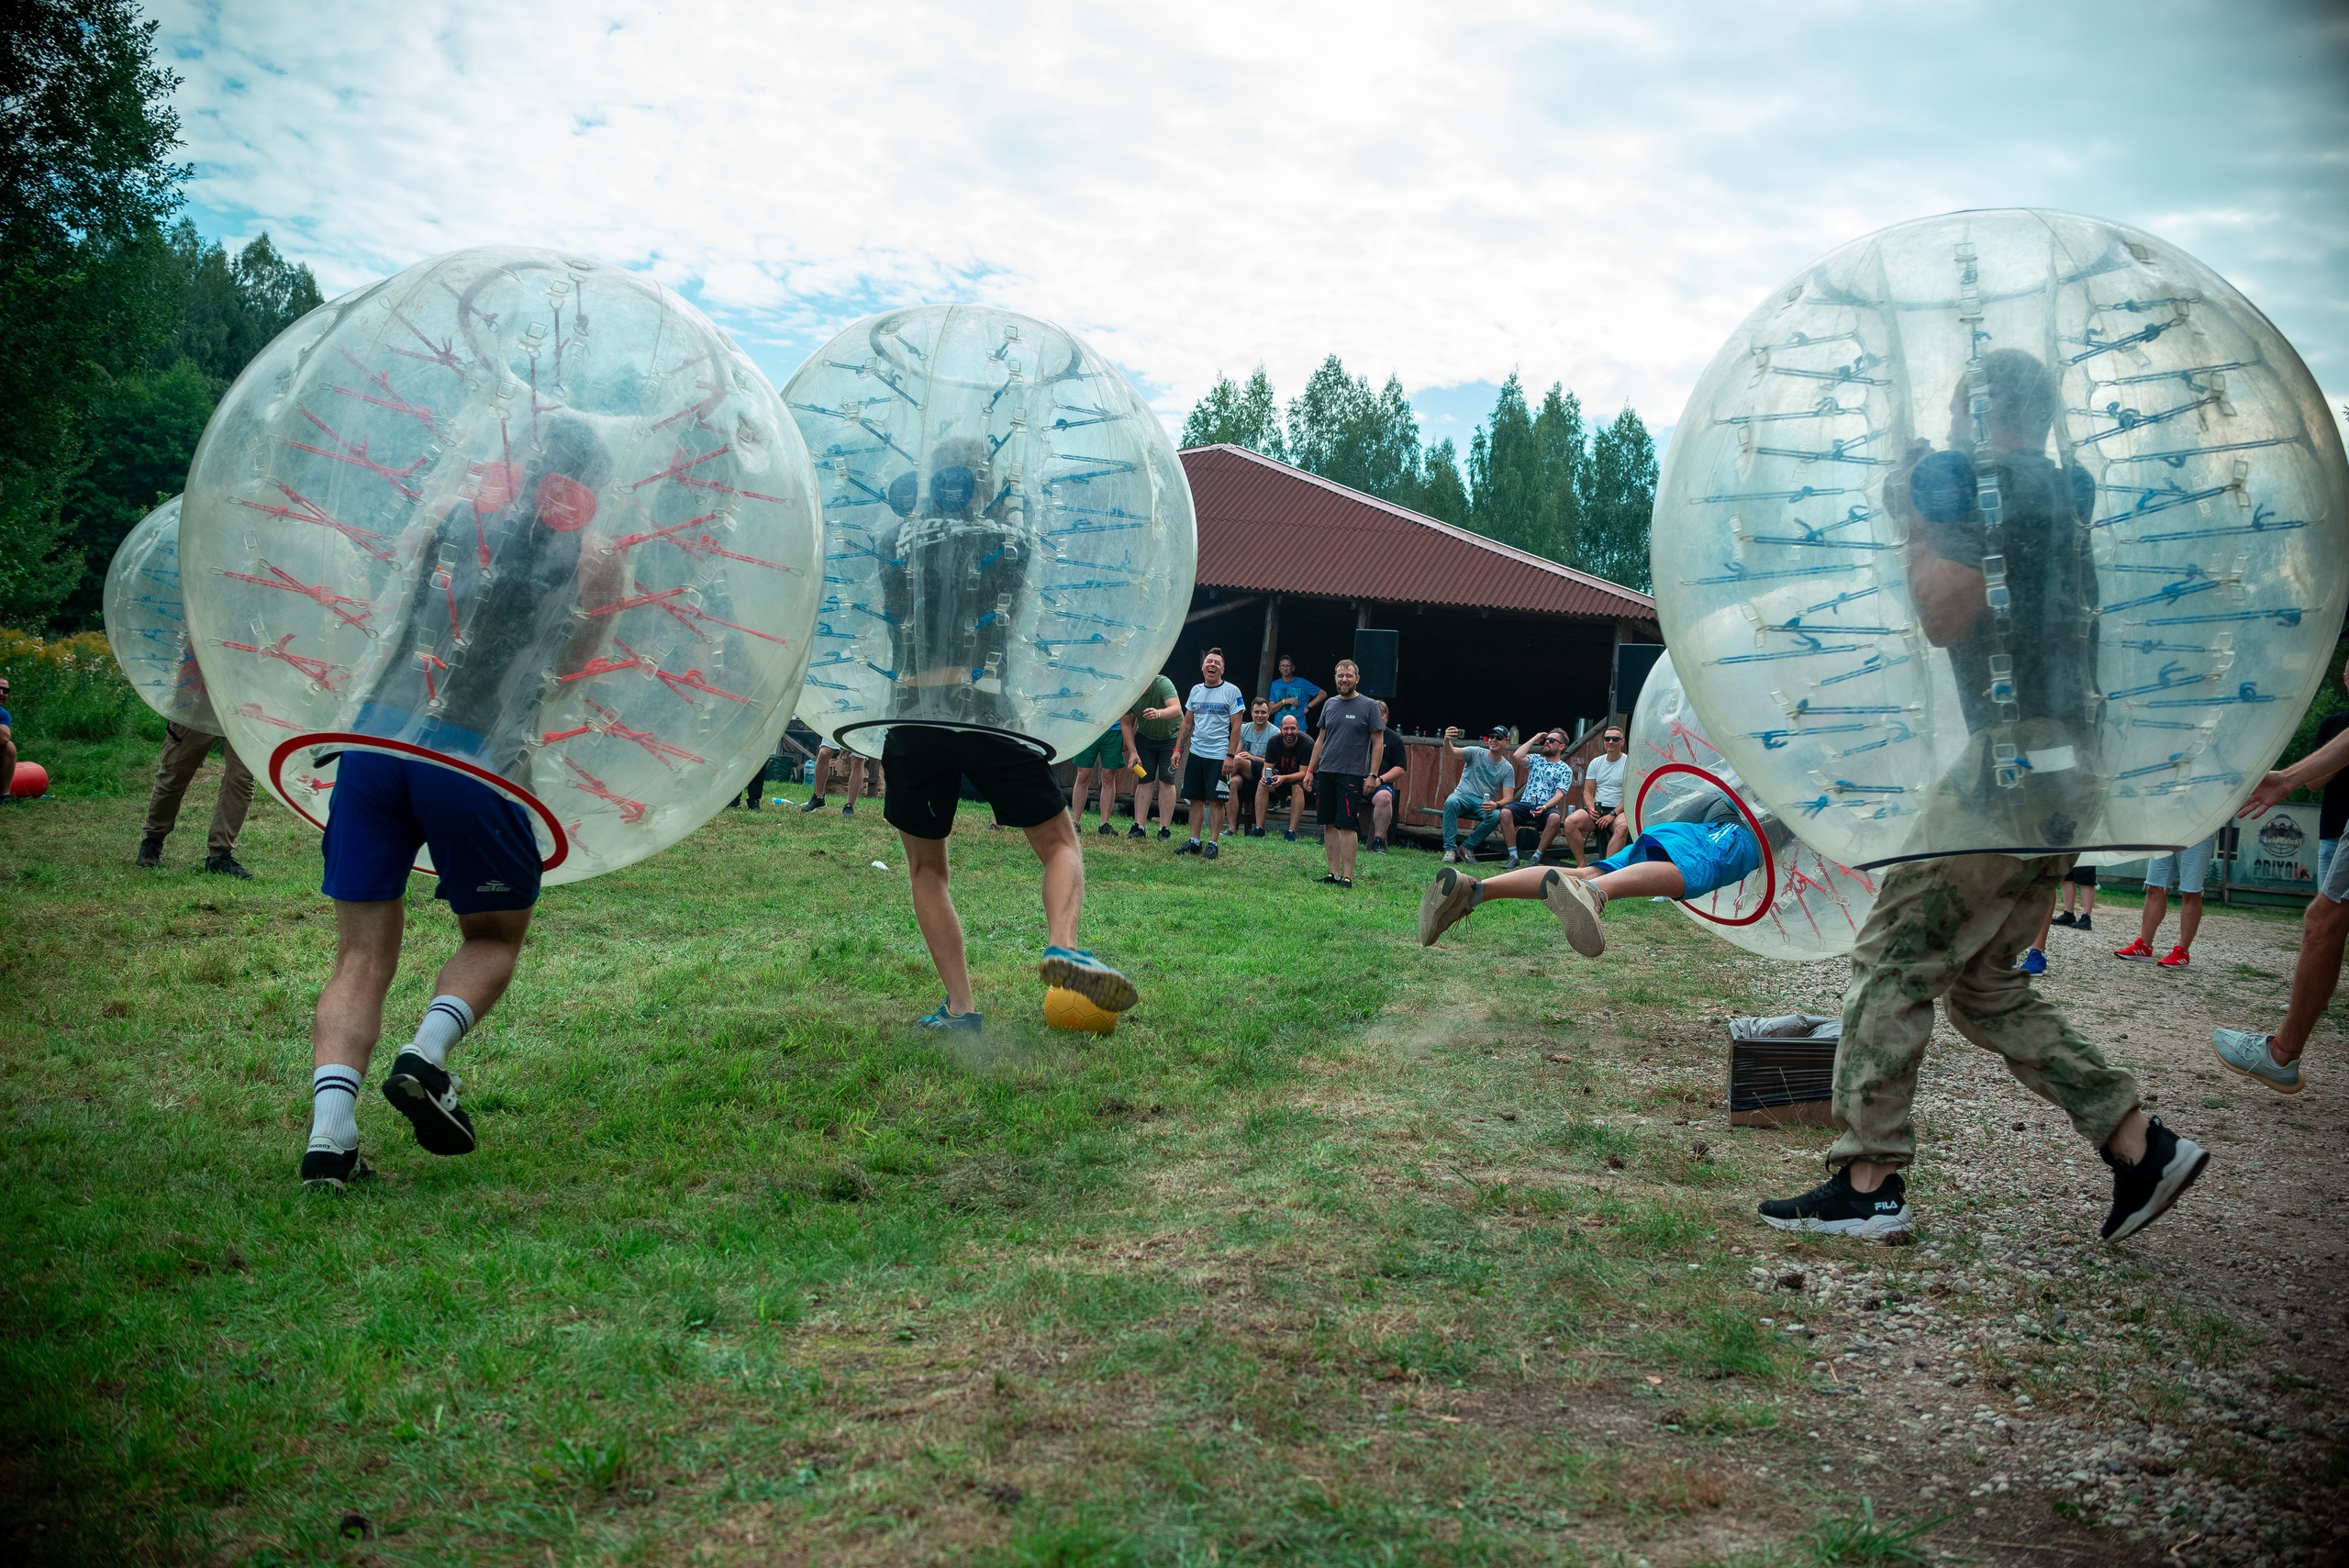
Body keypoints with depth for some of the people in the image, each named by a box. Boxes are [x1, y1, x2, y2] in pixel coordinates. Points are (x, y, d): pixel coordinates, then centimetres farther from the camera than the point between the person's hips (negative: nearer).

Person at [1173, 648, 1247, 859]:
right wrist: (1178, 749, 9)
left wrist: (1230, 756, -12)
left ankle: (1213, 844, 4)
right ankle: (1194, 842, 14)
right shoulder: (1196, 691, 11)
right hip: (1195, 753, 5)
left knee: (1215, 800, -3)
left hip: (1218, 755, -5)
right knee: (1195, 799, 7)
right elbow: (1187, 723, 16)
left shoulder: (1232, 691, -4)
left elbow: (1236, 727, -7)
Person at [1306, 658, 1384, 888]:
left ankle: (1347, 876, -6)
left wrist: (1373, 775, -9)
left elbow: (1378, 743, -2)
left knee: (1347, 825, -9)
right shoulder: (1329, 704, 13)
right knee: (1329, 824, 6)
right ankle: (1334, 873, 11)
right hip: (1325, 772, 6)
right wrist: (1310, 769, 15)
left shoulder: (1369, 706, -2)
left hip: (1352, 775, -5)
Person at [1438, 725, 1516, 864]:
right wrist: (1447, 740, -44)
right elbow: (1451, 752, -19)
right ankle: (1450, 849, -31)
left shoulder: (1508, 769, 3)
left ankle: (1468, 847, -13)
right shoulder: (1476, 753, -1)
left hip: (1484, 803, 1)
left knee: (1496, 815, -33)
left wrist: (1496, 805, -28)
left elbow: (1508, 798, -3)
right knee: (1451, 802, -36)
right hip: (1463, 796, -1)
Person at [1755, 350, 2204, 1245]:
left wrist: (1916, 526, -1)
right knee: (1985, 987, 14)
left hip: (2016, 760, -9)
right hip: (2067, 774, 9)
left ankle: (1868, 1185, -6)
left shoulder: (1993, 482, -7)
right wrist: (1933, 525, 20)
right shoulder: (2063, 494, 21)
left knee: (1893, 960, -7)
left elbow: (1943, 618, -14)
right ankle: (2143, 1147, 12)